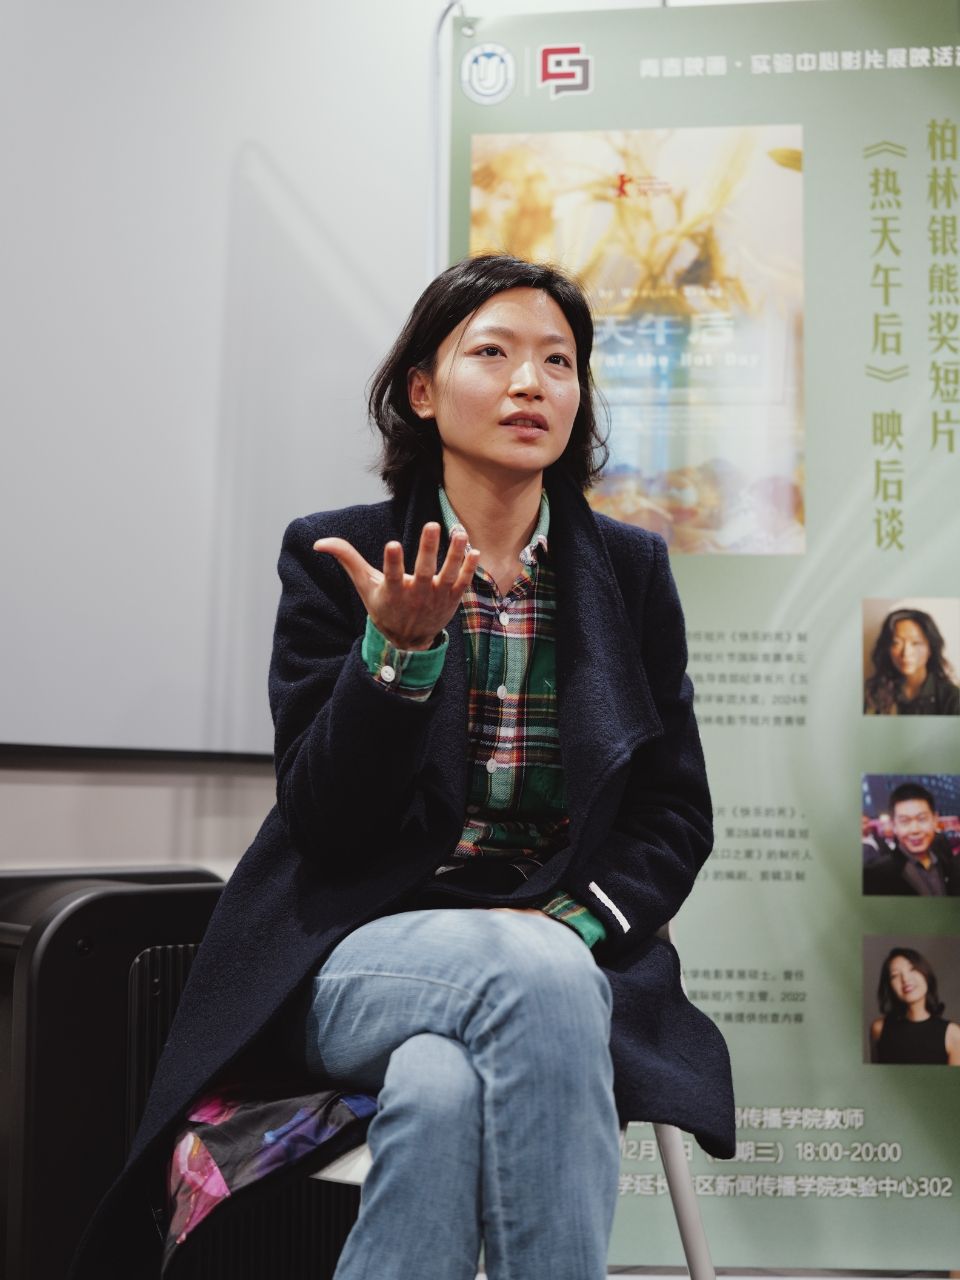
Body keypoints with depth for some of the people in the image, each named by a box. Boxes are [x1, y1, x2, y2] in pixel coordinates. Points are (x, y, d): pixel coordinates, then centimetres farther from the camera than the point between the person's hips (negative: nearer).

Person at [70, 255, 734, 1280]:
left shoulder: (630, 569, 9)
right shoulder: (335, 558, 1)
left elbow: (676, 811, 9)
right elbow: (320, 821, -6)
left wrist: (579, 921, -11)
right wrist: (398, 648, -22)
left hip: (572, 953, 2)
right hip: (361, 954, -1)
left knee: (443, 1083, -34)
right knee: (535, 978, -35)